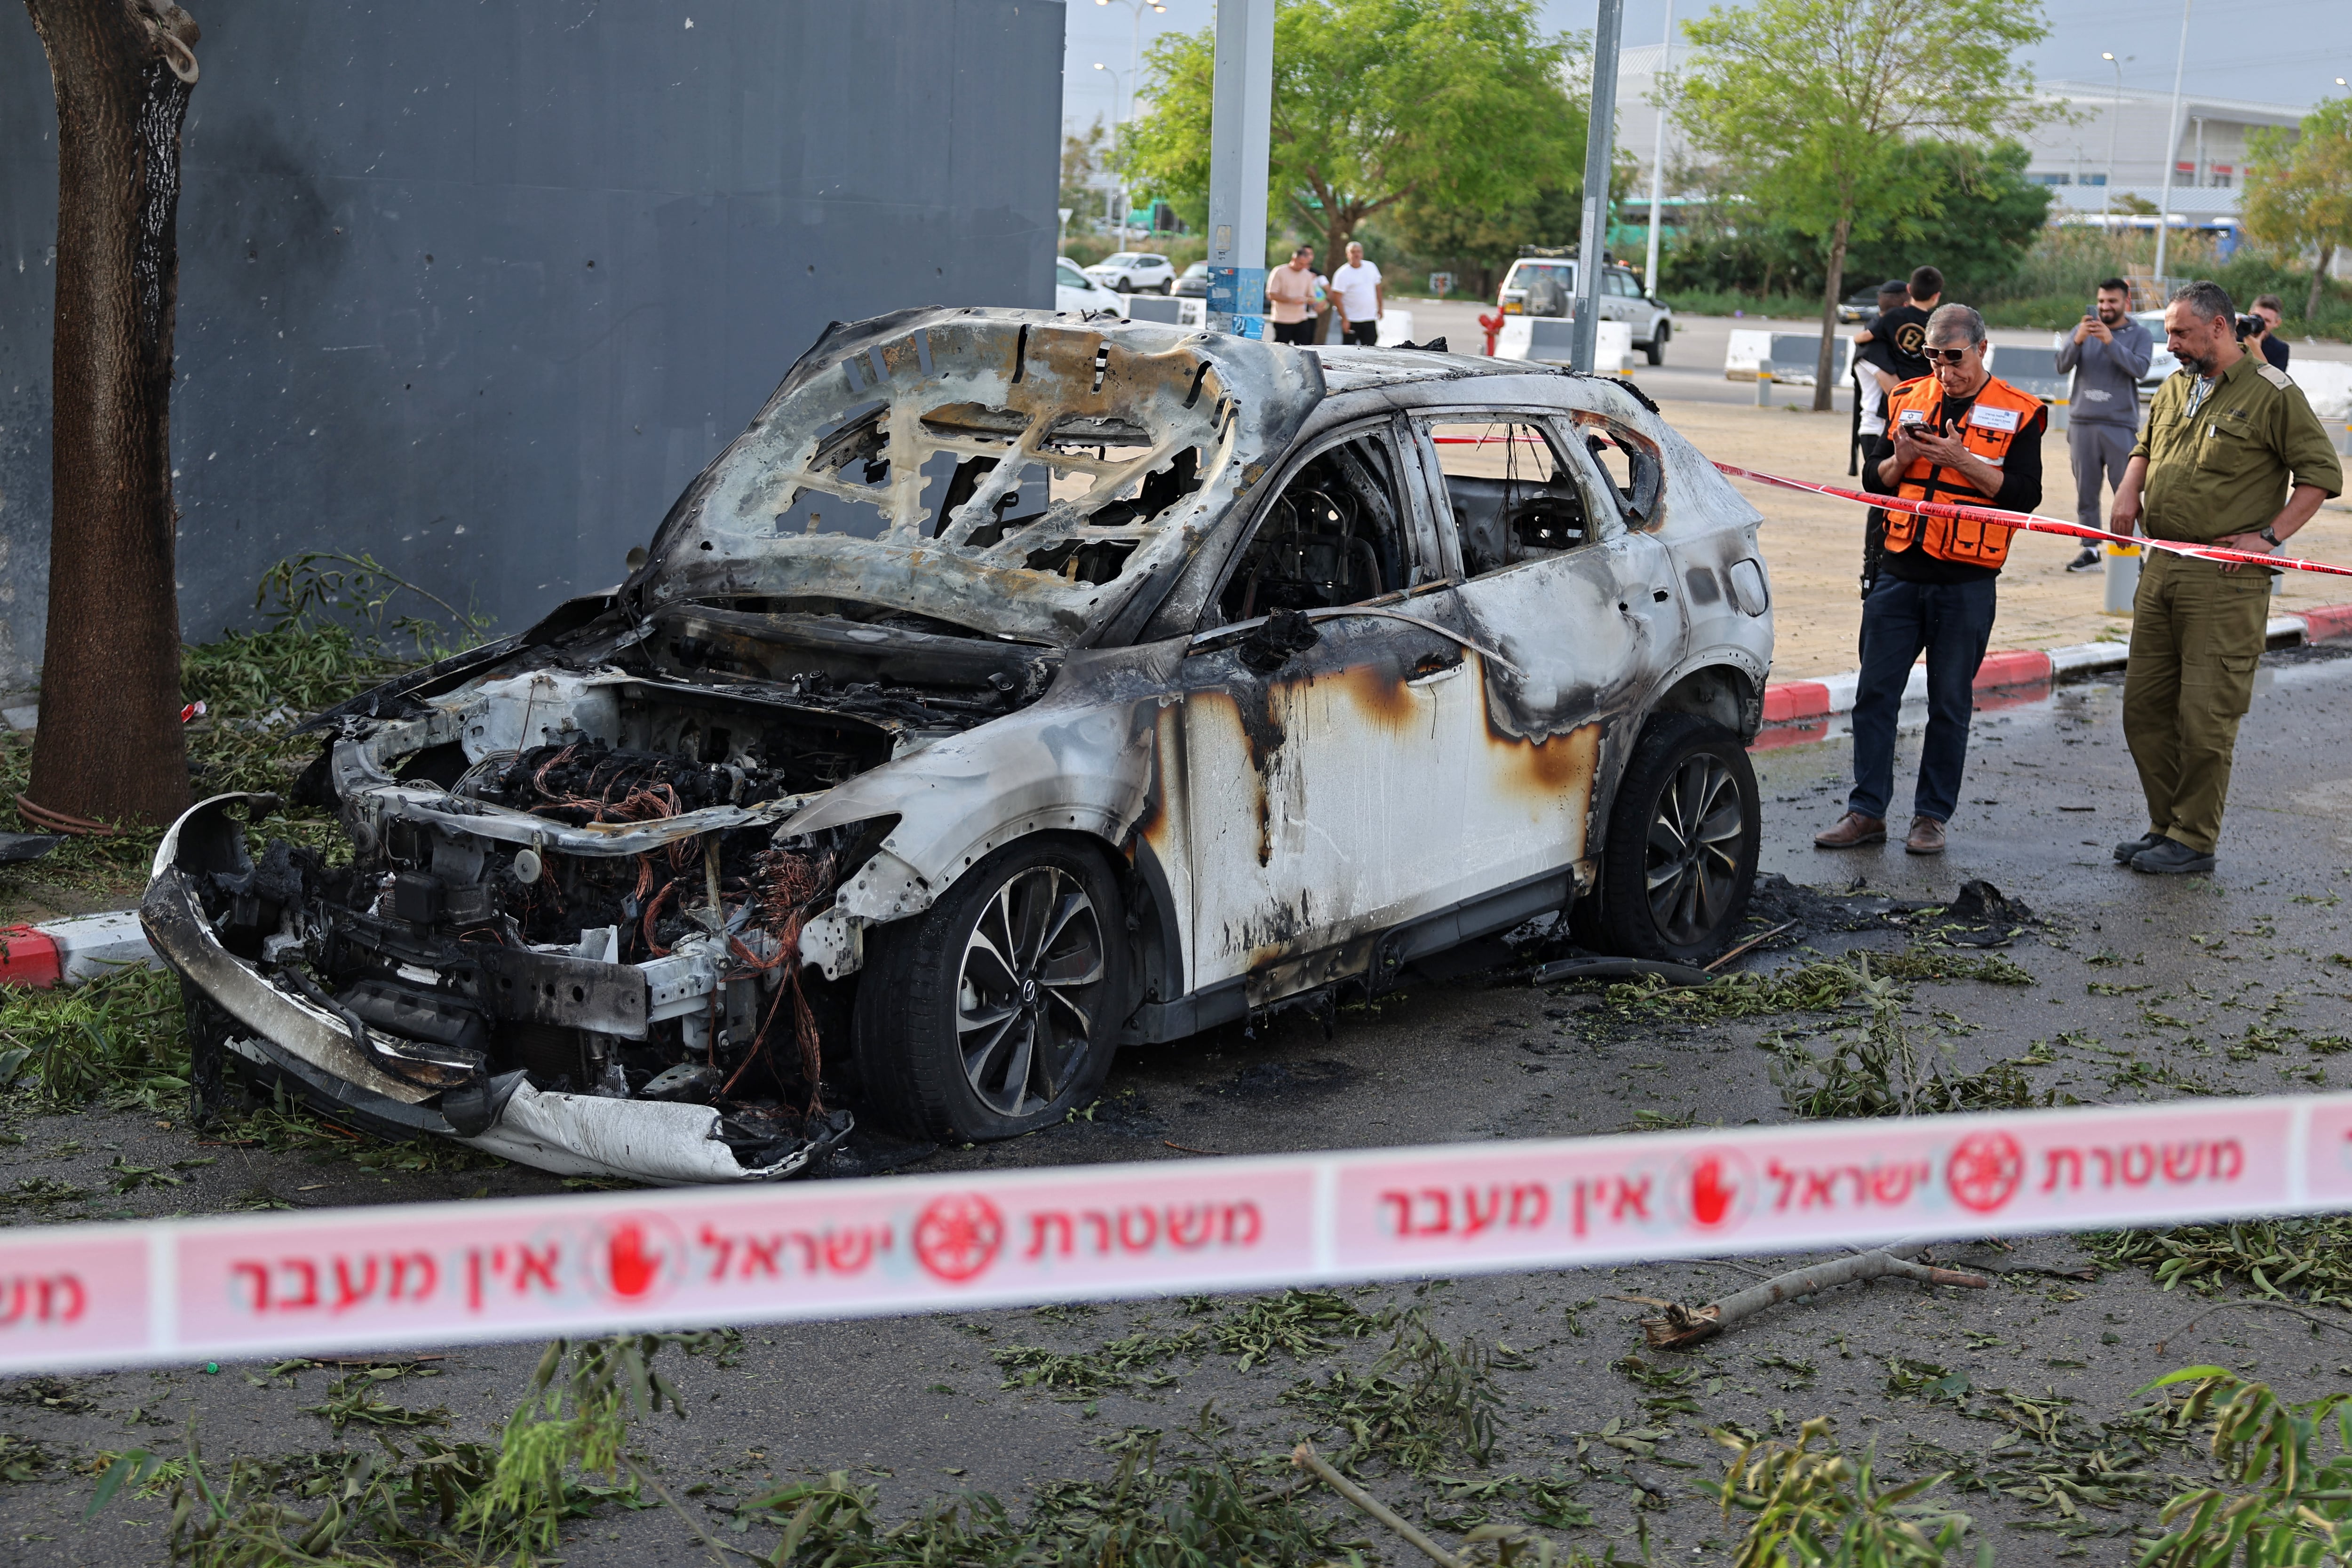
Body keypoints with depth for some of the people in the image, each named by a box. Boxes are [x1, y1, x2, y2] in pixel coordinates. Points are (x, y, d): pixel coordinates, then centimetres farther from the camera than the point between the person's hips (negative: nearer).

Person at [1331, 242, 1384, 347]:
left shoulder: (1371, 267, 7)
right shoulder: (1343, 274, -8)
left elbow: (1378, 287, 19)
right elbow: (1337, 298, -11)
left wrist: (1380, 307, 15)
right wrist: (1344, 319, -16)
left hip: (1370, 319, 4)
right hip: (1351, 321, -4)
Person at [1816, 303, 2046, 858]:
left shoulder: (2018, 412, -1)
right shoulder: (1908, 399, 10)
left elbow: (2025, 494, -9)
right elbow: (1872, 479, 12)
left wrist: (1961, 460, -18)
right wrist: (1901, 458, -9)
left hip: (1966, 583, -3)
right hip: (1900, 574, 3)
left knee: (1950, 703, 4)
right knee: (1875, 693, 2)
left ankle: (1932, 816, 13)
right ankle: (1866, 811, 9)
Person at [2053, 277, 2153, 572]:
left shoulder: (2139, 335, 5)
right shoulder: (2084, 328, 9)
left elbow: (2140, 368, -13)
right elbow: (2062, 365, -3)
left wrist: (2110, 341, -23)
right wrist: (2077, 340, -22)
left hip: (2120, 424, -2)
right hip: (2082, 422, 2)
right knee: (2086, 491, 4)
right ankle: (2089, 549, 10)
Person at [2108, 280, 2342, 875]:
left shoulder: (2272, 394, -6)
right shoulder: (2173, 389, 15)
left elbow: (2322, 474, -5)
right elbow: (2145, 448, 31)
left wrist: (2269, 537, -13)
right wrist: (2130, 487, 10)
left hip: (2226, 579, -7)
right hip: (2161, 570, 7)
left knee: (2205, 715, -5)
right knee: (2144, 705, 10)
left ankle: (2194, 841, 4)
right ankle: (2166, 826, 22)